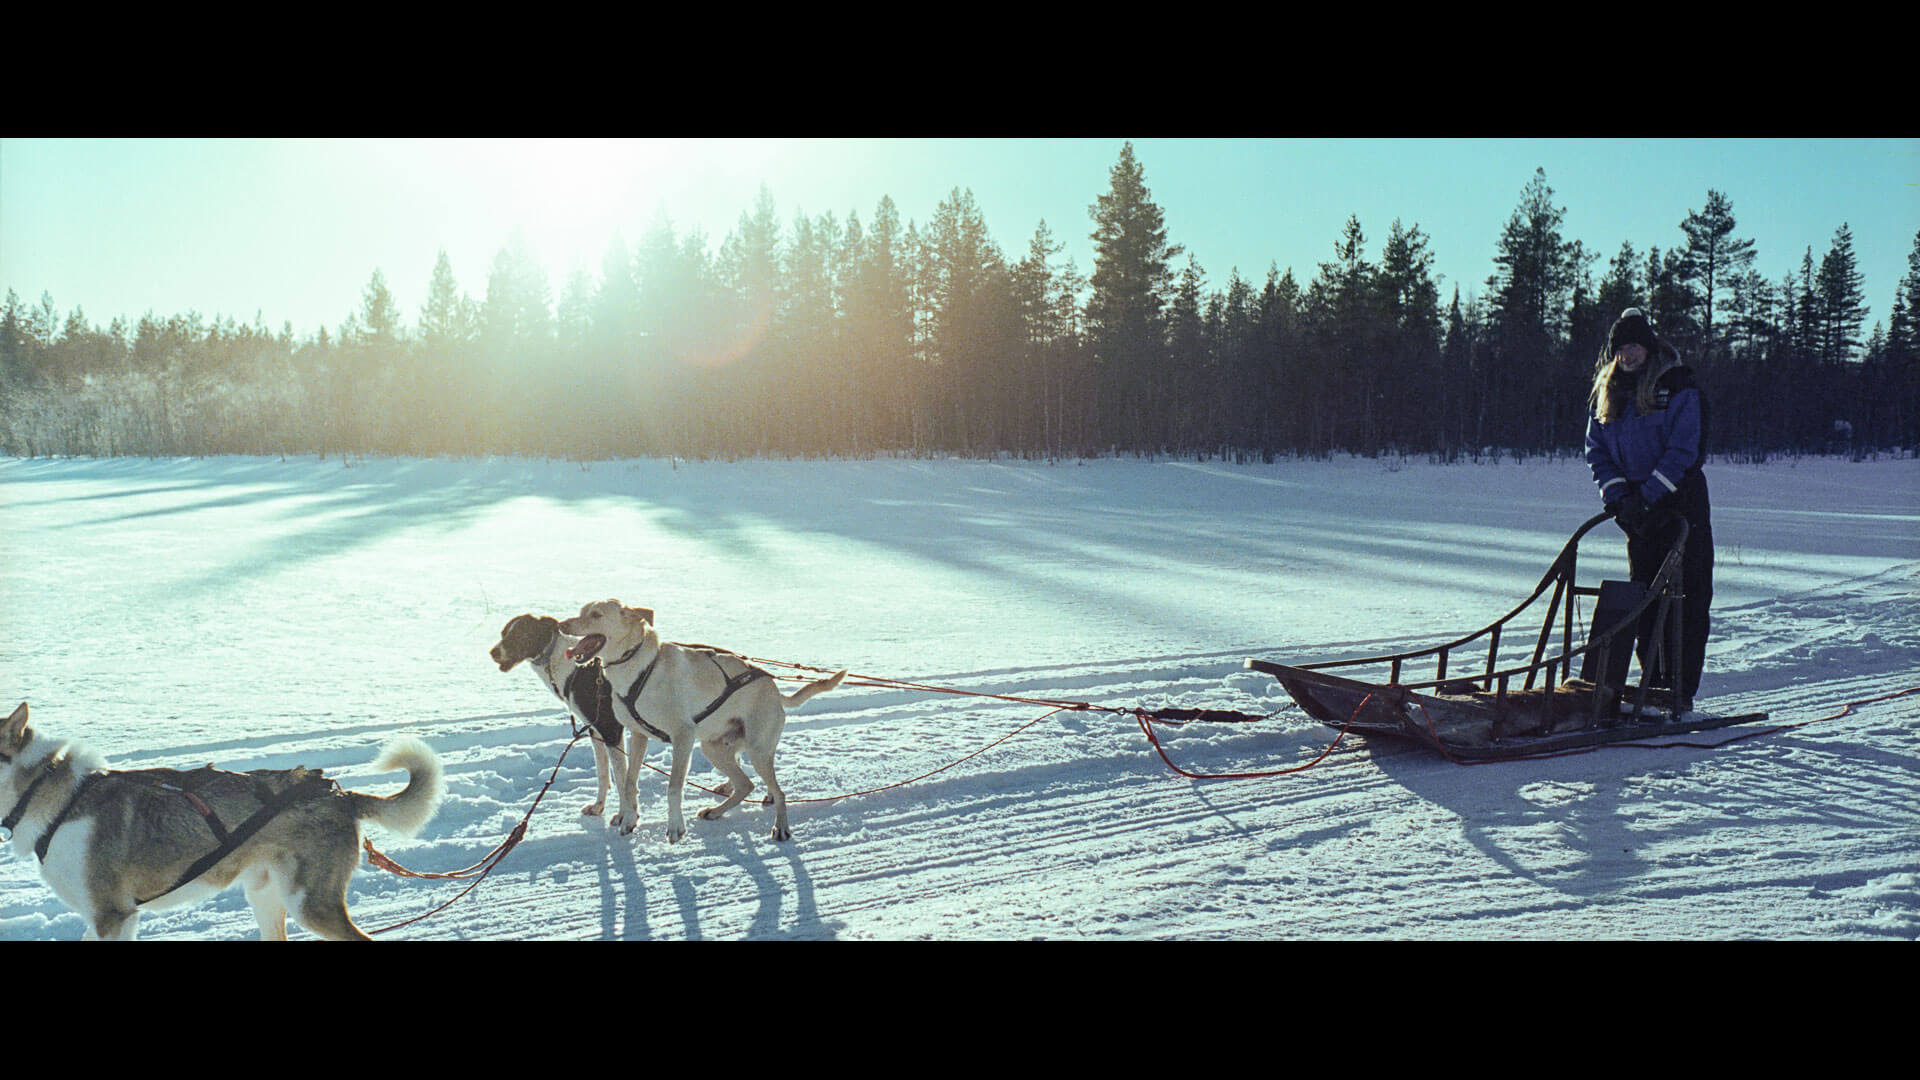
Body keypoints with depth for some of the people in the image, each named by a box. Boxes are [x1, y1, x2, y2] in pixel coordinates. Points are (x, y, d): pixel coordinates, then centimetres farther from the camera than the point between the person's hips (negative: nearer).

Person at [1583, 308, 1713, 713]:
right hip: (1637, 513, 5)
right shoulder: (1607, 394, 10)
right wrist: (1619, 496, -5)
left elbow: (1685, 449, -12)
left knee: (1687, 599, -5)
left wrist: (1649, 495, -18)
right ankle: (1653, 683, 12)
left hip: (1681, 504, -5)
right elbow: (1597, 450, 8)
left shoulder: (1679, 388, -5)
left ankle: (1681, 690, -2)